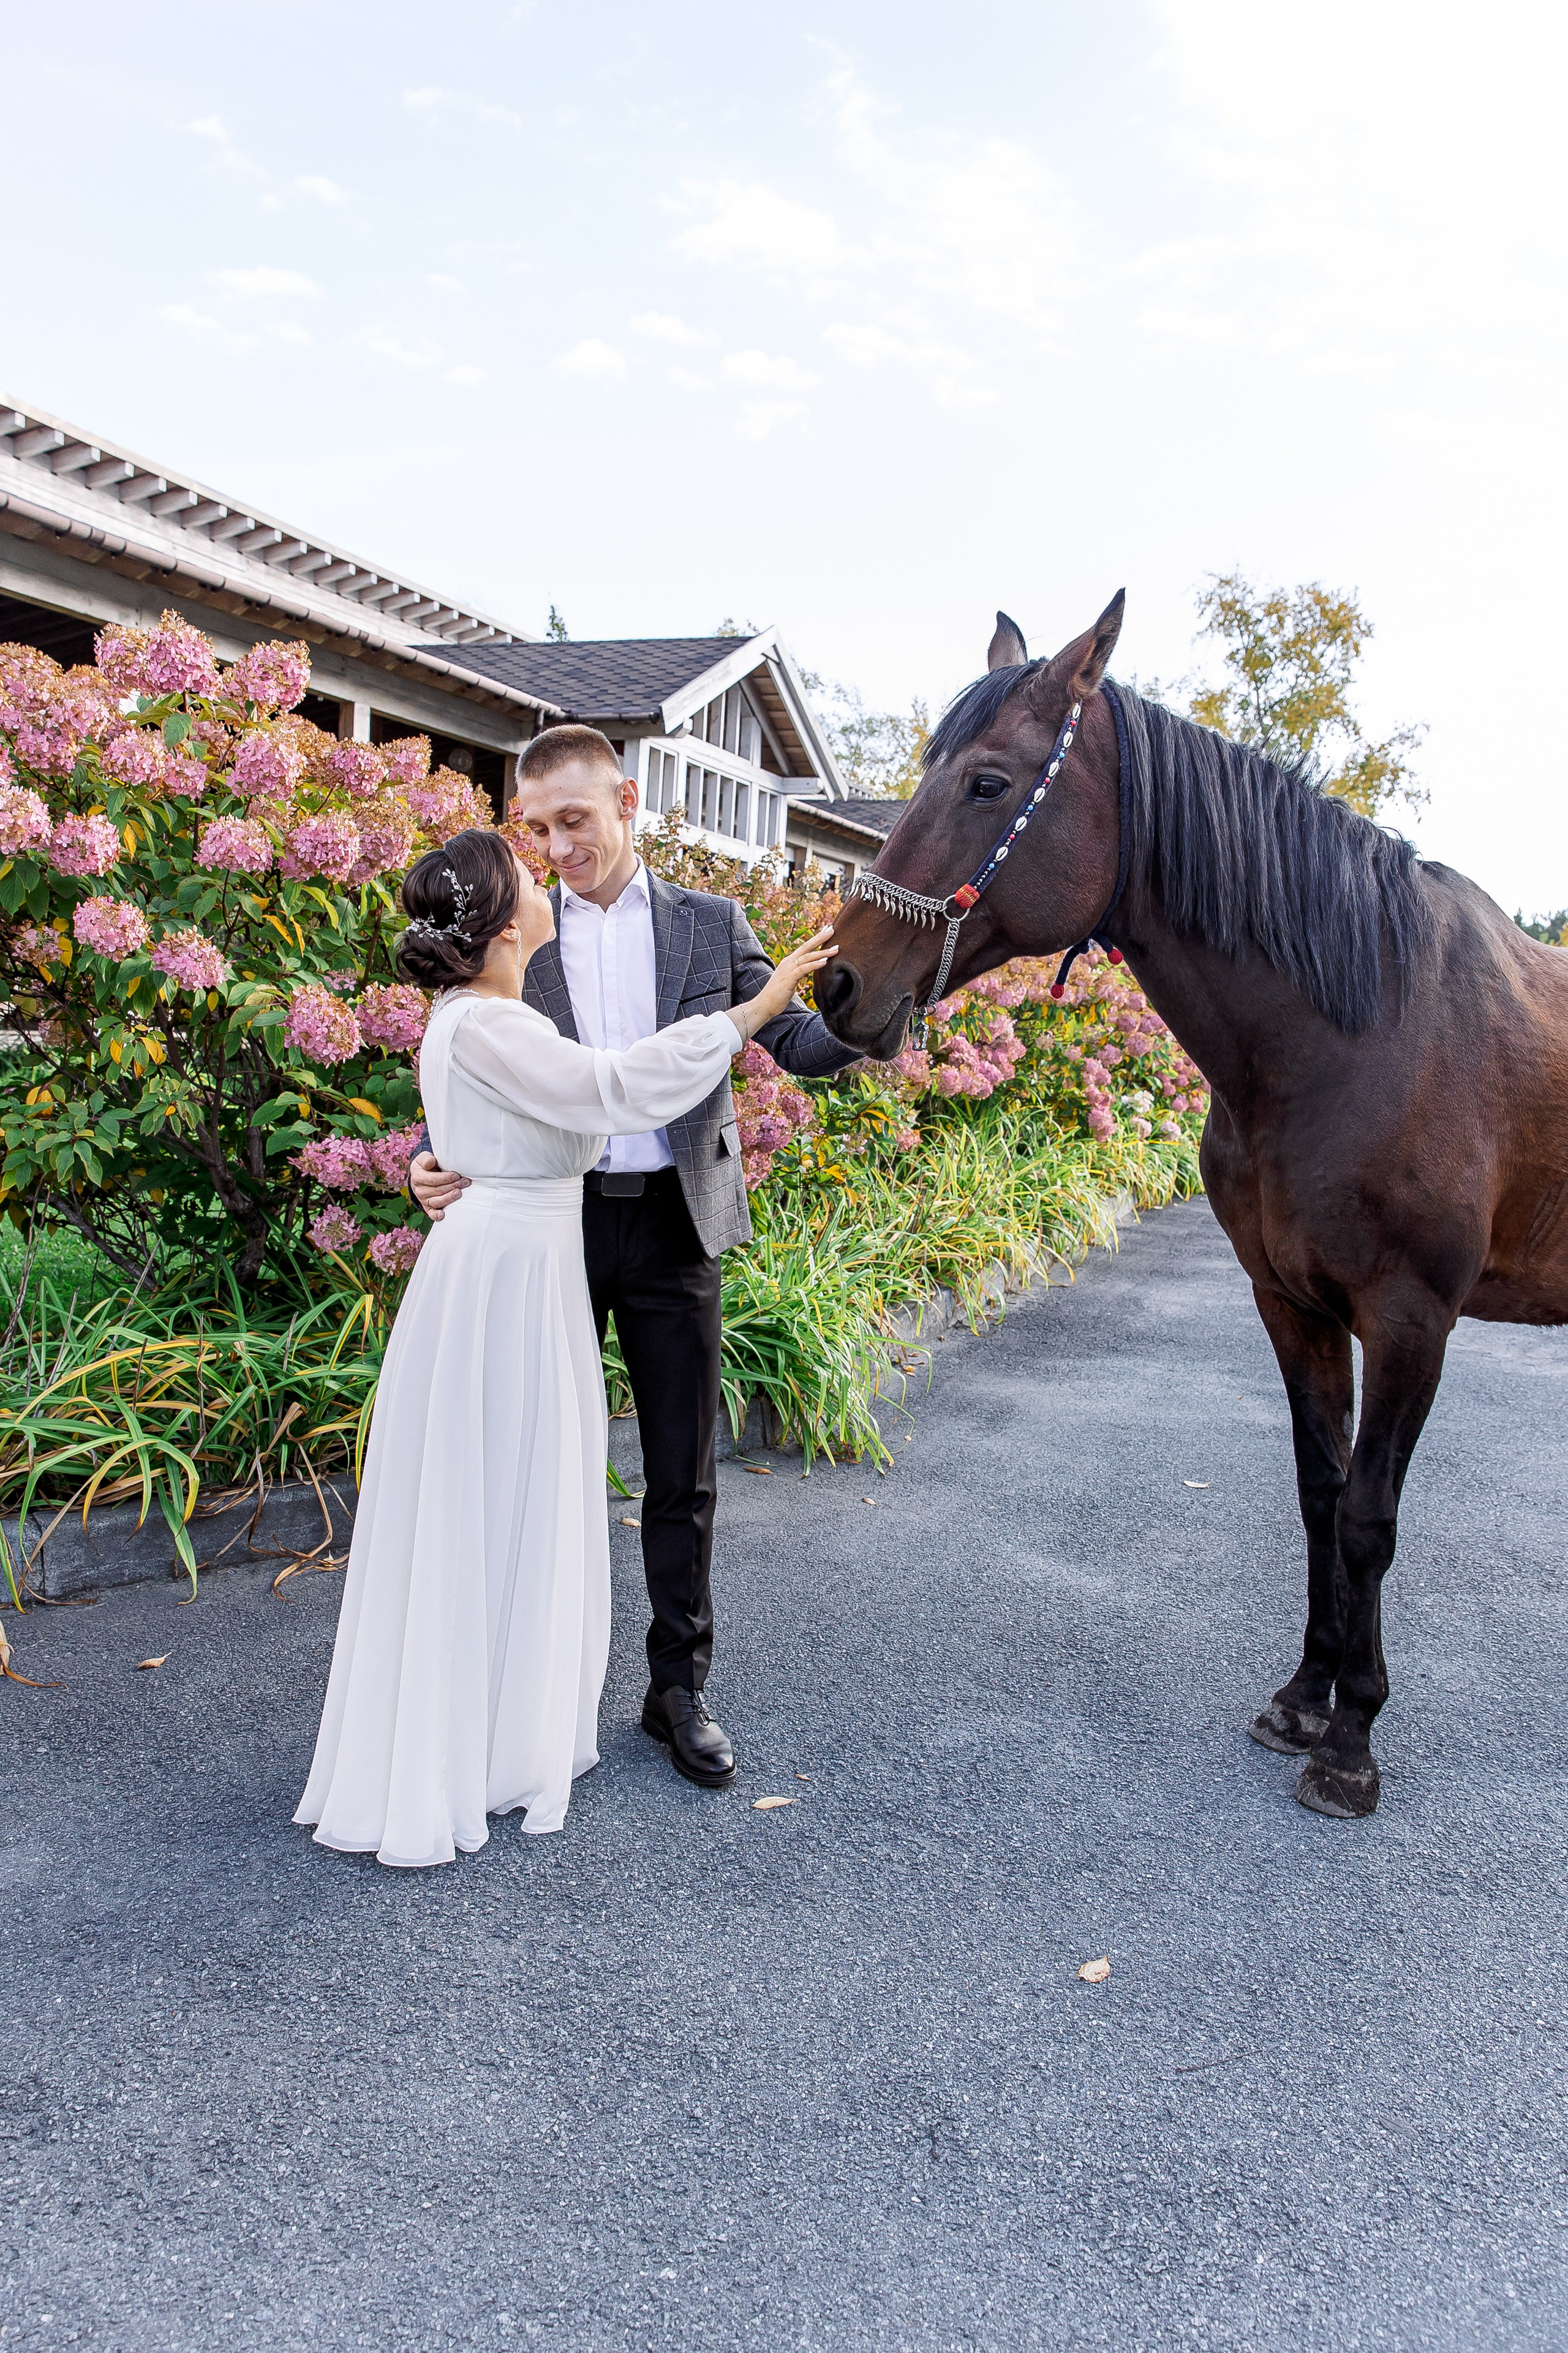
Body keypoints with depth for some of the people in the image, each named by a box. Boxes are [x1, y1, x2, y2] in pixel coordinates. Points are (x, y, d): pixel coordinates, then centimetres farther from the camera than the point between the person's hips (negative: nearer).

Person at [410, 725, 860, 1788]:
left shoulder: (710, 923, 4)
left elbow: (799, 1040, 1)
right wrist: (435, 1161, -14)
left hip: (674, 1224, 0)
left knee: (684, 1473, 8)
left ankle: (680, 1688, 23)